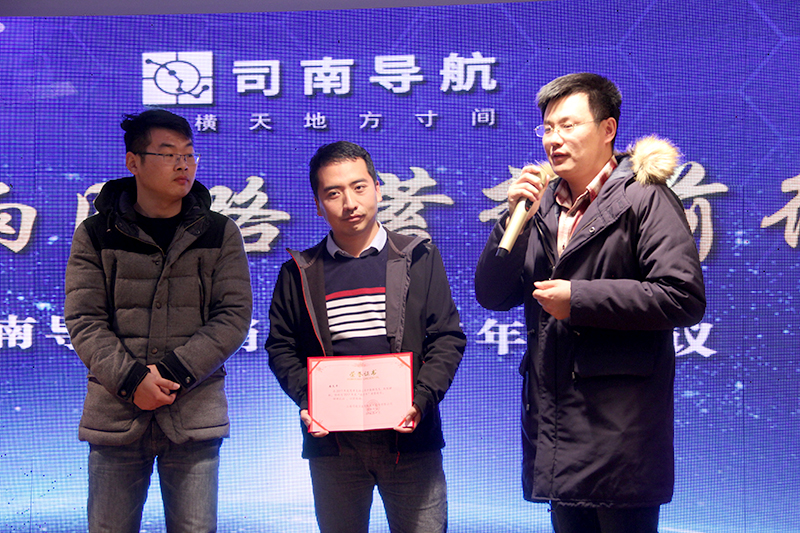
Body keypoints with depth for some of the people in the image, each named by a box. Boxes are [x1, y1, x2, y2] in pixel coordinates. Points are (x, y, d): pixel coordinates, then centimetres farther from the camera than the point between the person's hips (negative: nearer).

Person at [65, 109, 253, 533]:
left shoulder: (220, 235, 6)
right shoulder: (96, 235, 5)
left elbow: (233, 315, -1)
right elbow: (84, 320, -1)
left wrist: (175, 370, -13)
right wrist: (130, 379, -15)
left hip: (193, 413, 0)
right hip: (115, 413, 0)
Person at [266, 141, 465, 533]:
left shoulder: (419, 259, 5)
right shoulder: (300, 273, 8)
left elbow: (448, 337, 3)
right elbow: (281, 347, 9)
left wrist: (422, 398, -12)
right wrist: (306, 399, -9)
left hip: (409, 438, -1)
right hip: (331, 440, 1)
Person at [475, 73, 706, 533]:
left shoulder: (645, 198, -5)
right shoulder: (540, 205, 12)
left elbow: (684, 297, -15)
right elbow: (492, 295, 9)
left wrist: (579, 299, -14)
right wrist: (515, 218, -4)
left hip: (620, 424, -6)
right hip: (556, 421, 6)